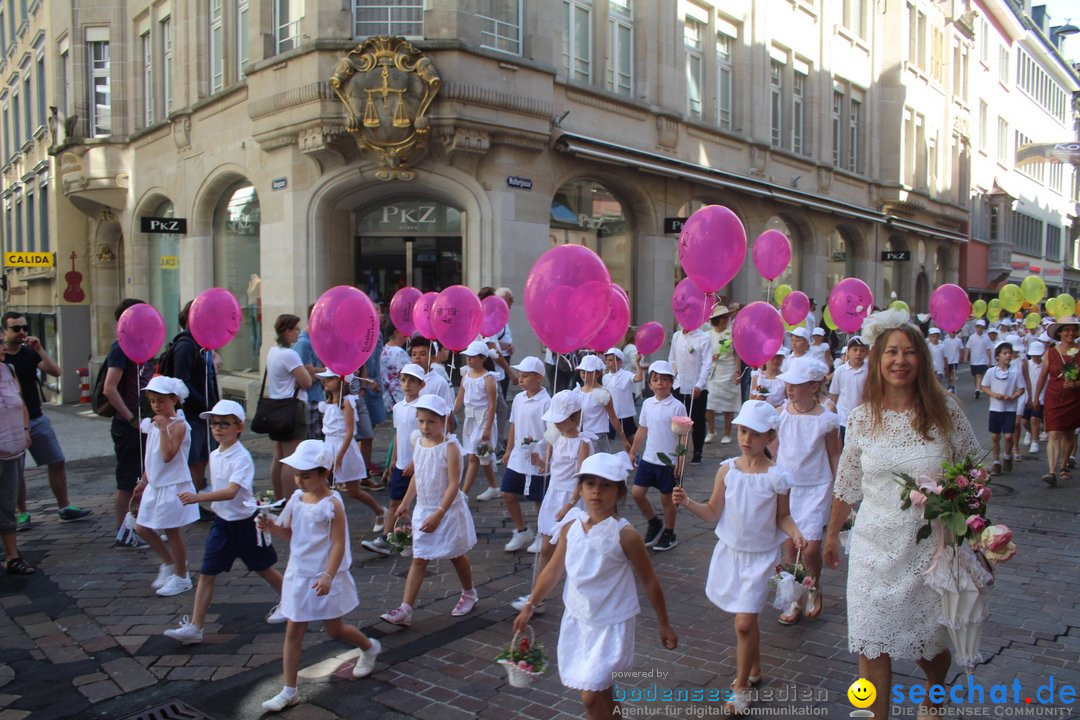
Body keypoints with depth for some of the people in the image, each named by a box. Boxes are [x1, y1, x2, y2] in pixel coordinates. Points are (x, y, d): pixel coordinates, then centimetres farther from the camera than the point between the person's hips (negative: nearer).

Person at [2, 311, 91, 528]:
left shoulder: (30, 353, 6)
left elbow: (56, 372, -7)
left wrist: (39, 349, -17)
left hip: (37, 419, 4)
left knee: (57, 462, 3)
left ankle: (64, 509, 12)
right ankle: (21, 513, 20)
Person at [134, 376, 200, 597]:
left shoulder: (179, 425, -17)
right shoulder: (153, 424, 8)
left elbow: (168, 456, -28)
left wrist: (163, 429, -28)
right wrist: (143, 481, 19)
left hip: (174, 487, -8)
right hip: (155, 486, 8)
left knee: (172, 532, 2)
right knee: (142, 528, 12)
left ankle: (181, 577, 17)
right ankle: (169, 564, 30)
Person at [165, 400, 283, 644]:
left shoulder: (242, 457, -22)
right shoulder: (214, 455, 3)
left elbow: (230, 492, -34)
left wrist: (198, 497, -44)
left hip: (245, 522, -6)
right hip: (221, 522, 6)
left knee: (263, 569, 12)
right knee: (206, 574, 2)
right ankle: (194, 627, 8)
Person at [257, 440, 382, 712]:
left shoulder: (331, 504, -19)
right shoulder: (297, 498, 0)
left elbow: (338, 544, -20)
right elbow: (289, 533, 11)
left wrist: (328, 576, -29)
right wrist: (271, 526, -10)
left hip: (324, 579, -6)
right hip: (298, 575, 6)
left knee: (334, 629, 11)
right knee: (293, 631, 7)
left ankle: (369, 647, 39)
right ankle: (289, 691, 16)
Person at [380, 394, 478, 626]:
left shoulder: (450, 447, -19)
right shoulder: (417, 443, 0)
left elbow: (453, 484, -21)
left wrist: (439, 514, -25)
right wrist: (405, 503, 15)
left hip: (447, 511, -5)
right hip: (423, 510, 5)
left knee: (457, 556, 14)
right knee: (418, 560, 4)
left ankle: (469, 594, 38)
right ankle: (405, 609, 4)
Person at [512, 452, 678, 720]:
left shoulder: (625, 535, -18)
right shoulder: (571, 526, -5)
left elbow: (649, 582, -8)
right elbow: (554, 570, 7)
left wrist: (664, 625, -1)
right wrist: (530, 606, 10)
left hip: (611, 625, -5)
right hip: (577, 619, 5)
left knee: (591, 696, -7)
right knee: (601, 693, 18)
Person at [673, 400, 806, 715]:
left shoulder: (777, 476, -13)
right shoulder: (727, 470, -6)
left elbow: (782, 517, -3)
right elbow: (714, 513, 0)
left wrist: (795, 534, -22)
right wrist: (688, 503, -15)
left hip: (760, 556, -3)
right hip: (729, 551, 3)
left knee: (744, 623, -7)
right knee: (746, 619, 17)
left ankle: (741, 688, 13)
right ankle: (755, 670, 41)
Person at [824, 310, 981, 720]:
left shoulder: (944, 410, -7)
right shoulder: (862, 417, -2)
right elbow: (847, 484, 8)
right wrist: (832, 534, 15)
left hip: (932, 546, -1)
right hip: (876, 547, 1)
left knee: (931, 640, 16)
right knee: (872, 644, 3)